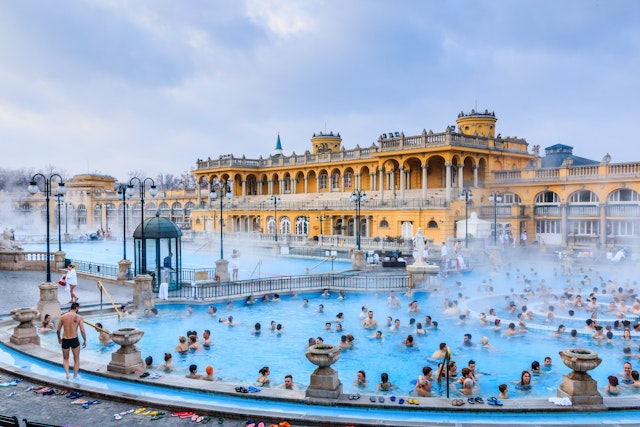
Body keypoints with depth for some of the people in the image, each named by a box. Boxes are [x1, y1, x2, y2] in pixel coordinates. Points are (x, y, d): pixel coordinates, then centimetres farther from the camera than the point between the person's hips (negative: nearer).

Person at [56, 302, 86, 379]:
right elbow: (82, 330, -11)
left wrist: (59, 338, 23)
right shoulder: (79, 317, -7)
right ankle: (75, 376, 17)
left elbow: (58, 330, 7)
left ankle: (67, 373, -2)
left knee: (65, 359, 19)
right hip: (74, 340, -2)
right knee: (76, 359, 16)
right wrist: (85, 340, 1)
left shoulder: (63, 316, 1)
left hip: (65, 340, 2)